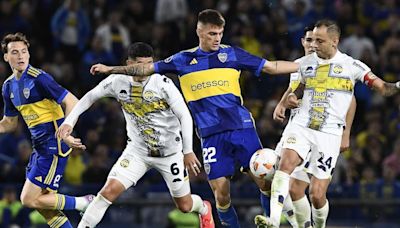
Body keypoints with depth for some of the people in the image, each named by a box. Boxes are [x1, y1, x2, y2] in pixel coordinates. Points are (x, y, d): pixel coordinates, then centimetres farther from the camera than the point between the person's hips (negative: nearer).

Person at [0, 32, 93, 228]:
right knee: (42, 203, 10)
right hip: (40, 147, 8)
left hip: (54, 146, -8)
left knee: (29, 200, -10)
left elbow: (72, 102, -20)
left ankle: (84, 203, 1)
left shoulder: (38, 78, -16)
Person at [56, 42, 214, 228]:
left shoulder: (163, 83, -19)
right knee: (110, 190, -21)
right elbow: (90, 97, 4)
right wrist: (69, 121, -5)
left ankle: (204, 209, 48)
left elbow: (185, 116, -14)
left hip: (170, 153, -1)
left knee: (185, 206, 12)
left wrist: (188, 151, -15)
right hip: (138, 150, 1)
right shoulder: (117, 82, -12)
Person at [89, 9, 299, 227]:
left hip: (242, 128, 0)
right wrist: (110, 69, 12)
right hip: (211, 135, 0)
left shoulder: (232, 54, 6)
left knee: (264, 180, -9)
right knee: (221, 192, -7)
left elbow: (272, 67, 9)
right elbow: (147, 68, 14)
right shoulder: (184, 59, 8)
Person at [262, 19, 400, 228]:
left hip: (329, 133, -2)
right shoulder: (305, 63, 11)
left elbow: (382, 88, -1)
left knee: (317, 194, -5)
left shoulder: (352, 66, 1)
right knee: (286, 163, -29)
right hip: (301, 125, 2)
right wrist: (291, 99, 7)